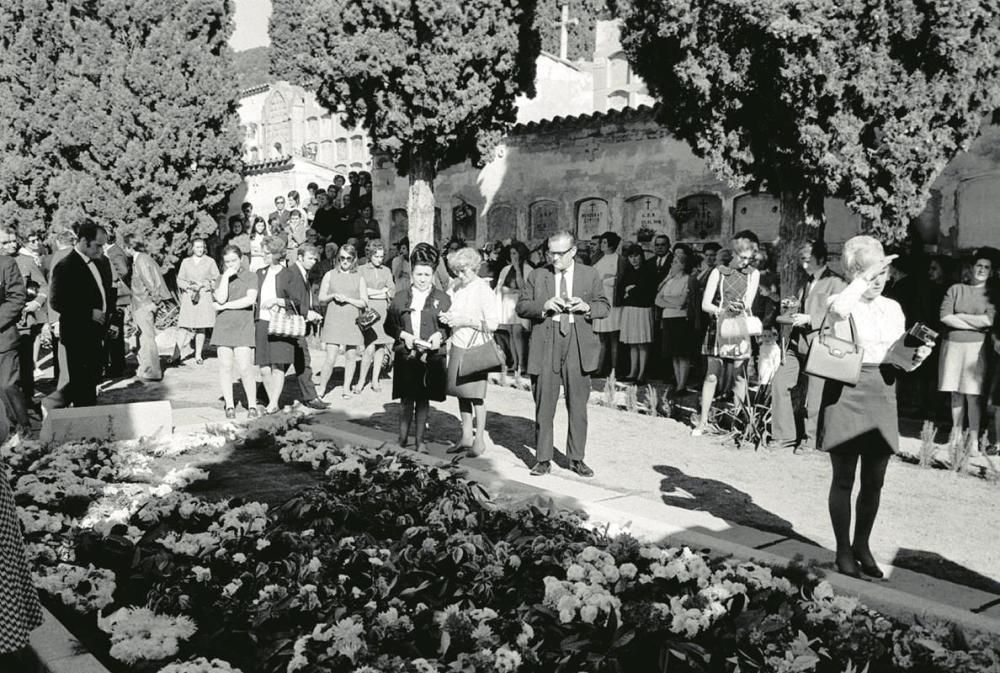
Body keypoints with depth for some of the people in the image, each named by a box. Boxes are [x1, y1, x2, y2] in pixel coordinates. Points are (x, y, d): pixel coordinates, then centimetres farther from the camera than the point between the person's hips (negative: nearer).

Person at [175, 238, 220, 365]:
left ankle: (198, 355, 9)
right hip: (188, 297, 1)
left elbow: (216, 280, 6)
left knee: (201, 328, 1)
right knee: (184, 327, -8)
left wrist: (202, 285, -8)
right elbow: (179, 280, 11)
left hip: (204, 297, 0)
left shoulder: (210, 262, 9)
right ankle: (177, 354, -8)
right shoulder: (185, 262, 12)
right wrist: (189, 286, -8)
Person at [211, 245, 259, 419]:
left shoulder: (250, 277, 5)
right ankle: (229, 406, 13)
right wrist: (226, 276, -5)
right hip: (223, 327, 3)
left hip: (243, 327, -3)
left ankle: (252, 405, 3)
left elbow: (250, 299, -10)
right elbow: (220, 299, -5)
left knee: (245, 367, -9)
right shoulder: (221, 278, 12)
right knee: (225, 366, 3)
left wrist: (226, 306, -5)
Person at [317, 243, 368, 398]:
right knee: (330, 358, -7)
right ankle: (321, 389, 5)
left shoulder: (359, 278, 7)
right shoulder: (330, 275, 8)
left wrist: (347, 299, -12)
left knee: (351, 356, 5)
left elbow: (364, 303, 1)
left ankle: (346, 388, 20)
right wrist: (333, 296, -10)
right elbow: (321, 299, 9)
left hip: (353, 321, 1)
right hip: (334, 320, -1)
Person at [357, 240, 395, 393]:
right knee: (370, 347, -13)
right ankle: (361, 380, 1)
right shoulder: (361, 270, 4)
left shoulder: (386, 270, 15)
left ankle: (375, 380, 12)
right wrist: (382, 291, -4)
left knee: (381, 346, 2)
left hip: (383, 310, 4)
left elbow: (392, 292, 9)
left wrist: (372, 292, -4)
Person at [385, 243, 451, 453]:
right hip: (406, 356, 0)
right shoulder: (400, 298, 7)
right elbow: (389, 325, 8)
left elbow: (449, 326, 7)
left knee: (423, 400, 7)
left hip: (431, 357, 0)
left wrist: (440, 335, -12)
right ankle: (402, 440, 14)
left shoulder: (442, 299, 5)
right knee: (407, 400, 1)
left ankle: (419, 441, 17)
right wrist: (403, 335, -9)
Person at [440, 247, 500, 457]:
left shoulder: (484, 290, -11)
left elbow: (493, 323, -14)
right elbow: (449, 310, 21)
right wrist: (446, 317, -2)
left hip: (477, 348, -6)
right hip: (458, 345, 6)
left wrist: (465, 321, -19)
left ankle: (479, 440, 10)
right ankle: (466, 437, 23)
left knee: (476, 394, -2)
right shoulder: (455, 287, 7)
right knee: (461, 392, 11)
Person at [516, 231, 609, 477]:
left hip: (578, 347, 0)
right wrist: (543, 306, -13)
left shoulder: (590, 275, 8)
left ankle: (576, 459, 18)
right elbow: (521, 307, 5)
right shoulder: (537, 275, 7)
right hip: (545, 348, 0)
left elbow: (605, 306, 10)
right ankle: (543, 459, 13)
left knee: (578, 406, 6)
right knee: (544, 407, 3)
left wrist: (587, 307, -11)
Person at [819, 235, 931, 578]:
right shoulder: (841, 303, -5)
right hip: (845, 395, -5)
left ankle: (862, 545, 27)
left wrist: (917, 355, -5)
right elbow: (840, 309, -33)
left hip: (881, 397, 5)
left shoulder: (893, 308, 12)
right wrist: (864, 277, -21)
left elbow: (899, 360, 16)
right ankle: (843, 550, 17)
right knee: (844, 477, 4)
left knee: (874, 481, 10)